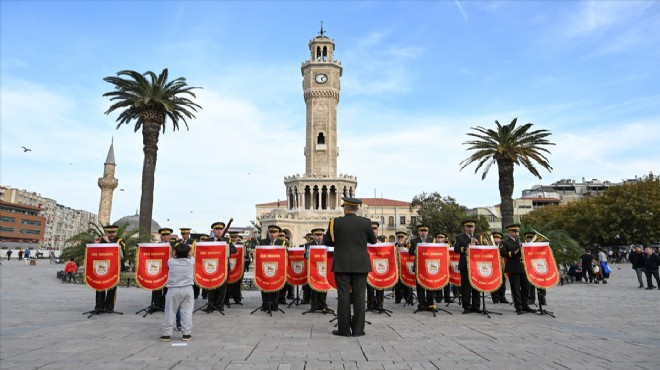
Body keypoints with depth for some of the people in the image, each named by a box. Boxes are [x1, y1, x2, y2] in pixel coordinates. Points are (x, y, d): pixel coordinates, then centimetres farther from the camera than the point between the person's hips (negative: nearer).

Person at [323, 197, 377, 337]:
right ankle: (358, 329, 9)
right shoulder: (365, 222, -3)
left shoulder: (336, 222, -5)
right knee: (359, 296, 5)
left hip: (342, 265, -1)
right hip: (360, 265, 1)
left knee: (343, 296, 3)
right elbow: (373, 241, 8)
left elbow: (327, 241, 2)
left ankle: (344, 329, 8)